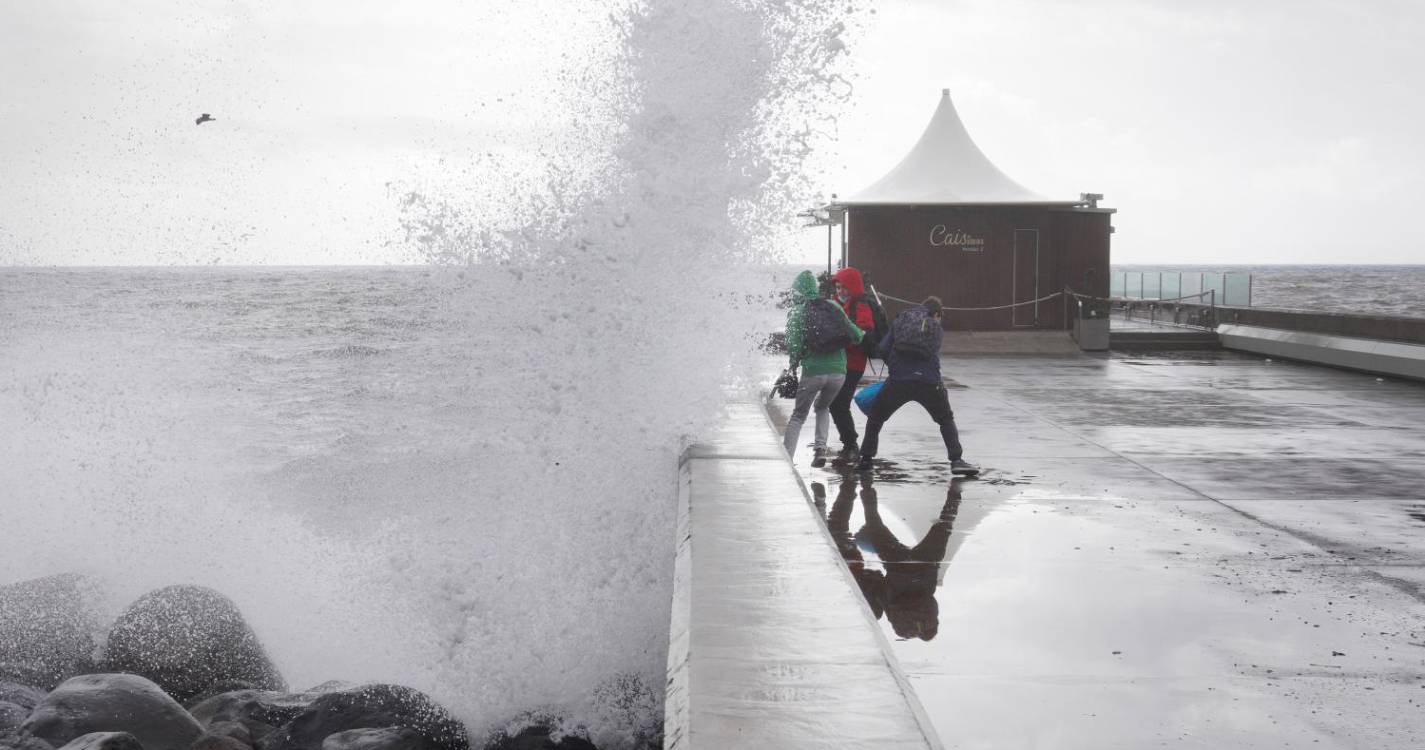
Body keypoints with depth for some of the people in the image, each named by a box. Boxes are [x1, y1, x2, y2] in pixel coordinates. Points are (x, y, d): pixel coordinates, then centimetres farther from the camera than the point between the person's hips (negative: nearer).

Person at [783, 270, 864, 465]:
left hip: (813, 371, -3)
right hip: (839, 371, 3)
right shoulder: (833, 307, 11)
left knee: (798, 415, 11)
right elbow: (856, 335, 9)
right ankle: (820, 448, 10)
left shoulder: (797, 312, 1)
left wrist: (794, 361, 12)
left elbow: (793, 346, -7)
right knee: (823, 407, 28)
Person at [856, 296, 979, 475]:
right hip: (929, 382, 0)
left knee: (875, 418, 21)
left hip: (897, 381, 0)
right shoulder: (938, 329, 17)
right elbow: (932, 354, 15)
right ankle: (957, 460, 8)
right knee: (947, 420, 21)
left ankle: (865, 459, 18)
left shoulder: (899, 322, 16)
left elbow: (883, 350, 8)